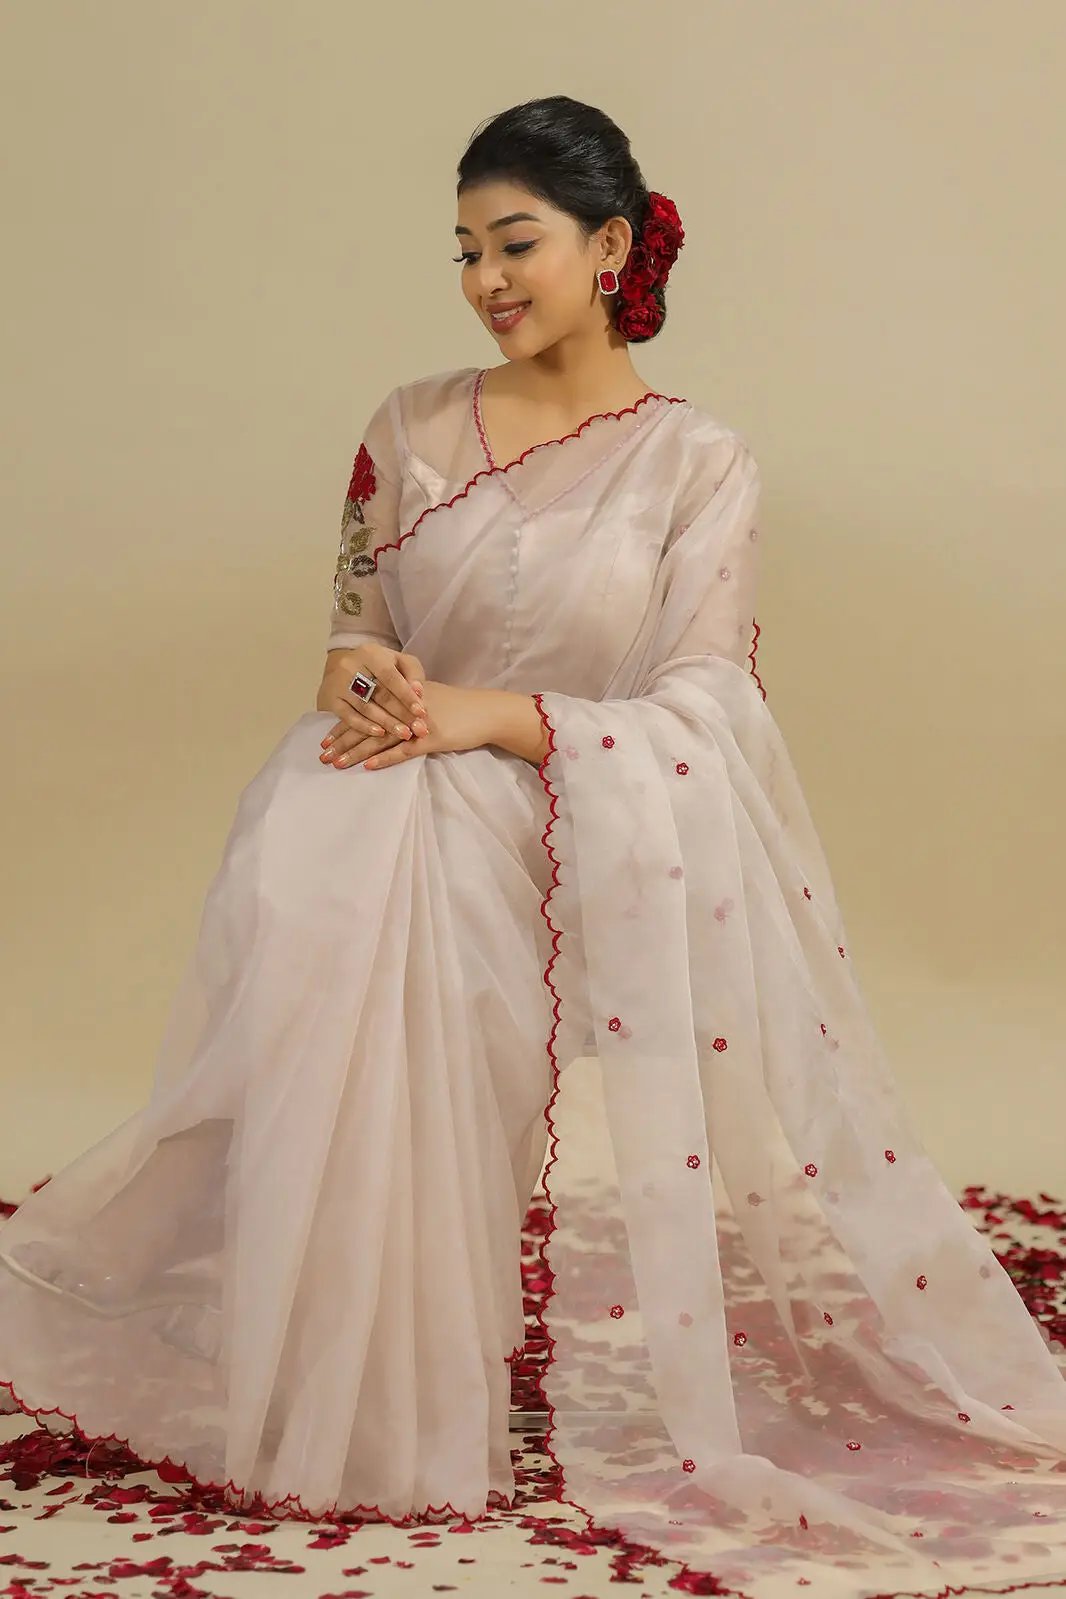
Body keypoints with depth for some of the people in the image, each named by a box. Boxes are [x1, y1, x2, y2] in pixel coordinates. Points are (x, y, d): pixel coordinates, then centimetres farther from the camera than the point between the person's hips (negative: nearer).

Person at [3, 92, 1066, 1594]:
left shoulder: (701, 461, 2)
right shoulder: (411, 428, 12)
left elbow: (700, 713, -5)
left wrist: (492, 714, -17)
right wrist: (356, 671, -9)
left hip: (597, 835, -3)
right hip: (404, 789, 3)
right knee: (312, 898, -33)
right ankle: (339, 1401, -19)